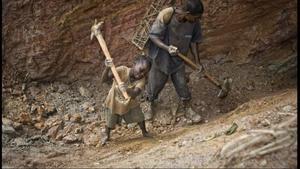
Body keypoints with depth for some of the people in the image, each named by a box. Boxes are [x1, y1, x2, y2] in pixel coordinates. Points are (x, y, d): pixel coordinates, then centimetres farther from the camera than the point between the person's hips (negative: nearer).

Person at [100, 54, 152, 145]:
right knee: (110, 123, 10)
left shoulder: (141, 80, -24)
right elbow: (103, 80, -35)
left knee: (140, 118, 7)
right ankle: (106, 135, 43)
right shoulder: (122, 70, -31)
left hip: (129, 103, 2)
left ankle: (144, 132, 38)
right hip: (114, 102, -2)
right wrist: (107, 68, -52)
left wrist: (127, 89, -61)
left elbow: (134, 94, -40)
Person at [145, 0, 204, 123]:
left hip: (178, 59, 3)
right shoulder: (166, 16, -31)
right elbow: (153, 36, -23)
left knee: (182, 84, 12)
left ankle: (188, 110, 33)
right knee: (155, 84, 16)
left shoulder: (193, 22, -17)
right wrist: (167, 48, -38)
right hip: (161, 57, -3)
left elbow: (193, 41, -1)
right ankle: (150, 105, 44)